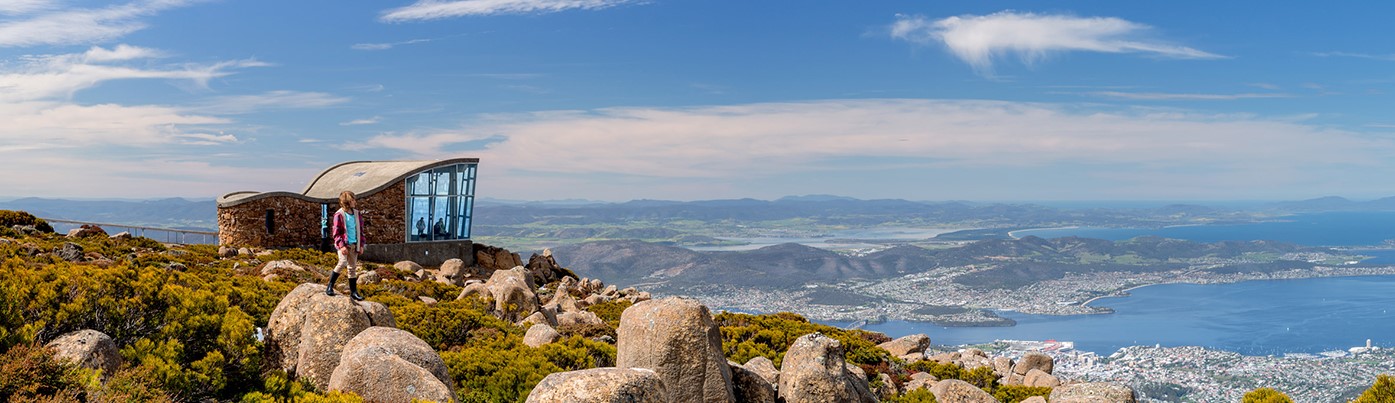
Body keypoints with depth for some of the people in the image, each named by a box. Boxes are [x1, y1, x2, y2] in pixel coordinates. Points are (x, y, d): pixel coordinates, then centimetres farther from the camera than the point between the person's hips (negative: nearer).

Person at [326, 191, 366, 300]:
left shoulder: (356, 214, 9)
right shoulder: (339, 214, -8)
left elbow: (360, 230, 15)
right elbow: (336, 233, -9)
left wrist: (361, 245, 10)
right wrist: (341, 246, -18)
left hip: (354, 245, 6)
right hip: (344, 244, -6)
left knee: (353, 268, 9)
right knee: (342, 263, -22)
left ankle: (353, 292, 15)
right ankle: (330, 286, -8)